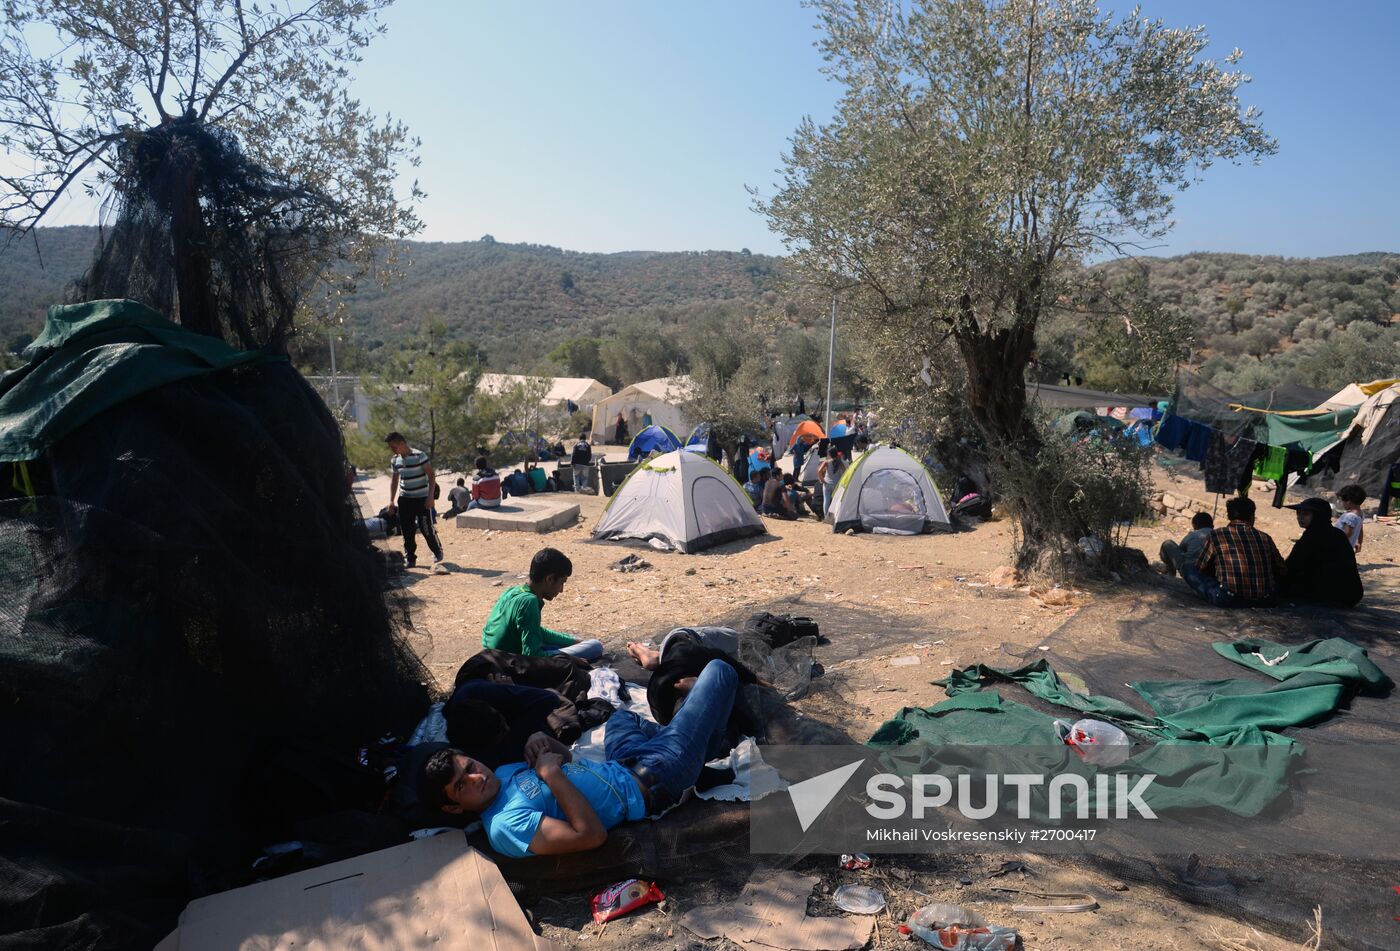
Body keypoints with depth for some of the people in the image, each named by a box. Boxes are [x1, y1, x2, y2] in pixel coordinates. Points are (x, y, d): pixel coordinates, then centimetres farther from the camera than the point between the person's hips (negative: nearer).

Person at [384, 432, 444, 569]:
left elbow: (431, 476, -12)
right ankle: (409, 558, 15)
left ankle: (437, 552, 18)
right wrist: (391, 500, 10)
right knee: (407, 531, 5)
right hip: (404, 500, 5)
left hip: (421, 499, -5)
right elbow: (394, 480, 15)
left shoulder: (419, 456, -14)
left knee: (426, 528, -3)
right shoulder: (395, 460, 5)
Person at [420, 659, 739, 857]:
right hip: (653, 782, -8)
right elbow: (592, 834, -35)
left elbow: (564, 759, 14)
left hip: (626, 769, 8)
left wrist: (543, 743, -9)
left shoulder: (504, 773, 0)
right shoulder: (506, 825, -28)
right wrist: (551, 774, -30)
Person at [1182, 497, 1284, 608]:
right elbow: (1281, 571, 19)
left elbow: (1200, 568, 11)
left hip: (1228, 600, -3)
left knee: (1188, 568, 9)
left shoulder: (1216, 535, 1)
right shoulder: (1265, 538, 9)